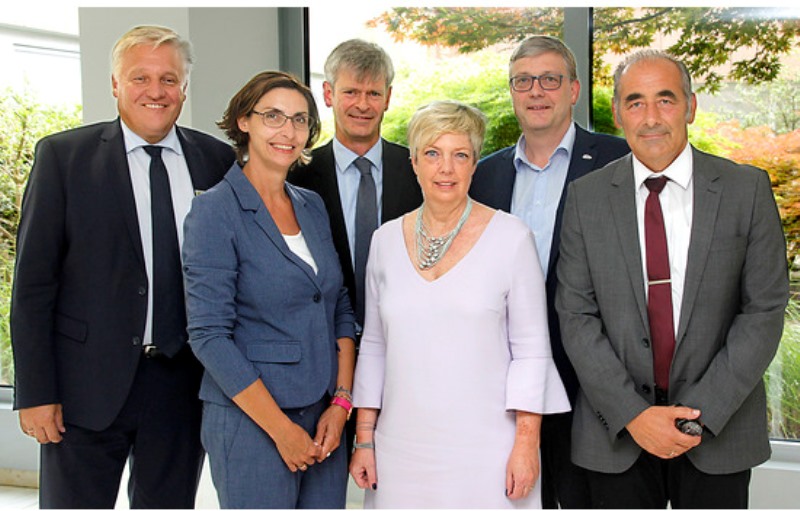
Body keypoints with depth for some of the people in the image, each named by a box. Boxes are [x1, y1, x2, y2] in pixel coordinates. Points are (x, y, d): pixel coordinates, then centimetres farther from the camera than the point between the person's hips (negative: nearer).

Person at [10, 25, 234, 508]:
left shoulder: (218, 160, 4)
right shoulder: (64, 155, -2)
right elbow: (33, 282, -4)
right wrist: (36, 392, -8)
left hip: (185, 381, 3)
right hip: (89, 382, -2)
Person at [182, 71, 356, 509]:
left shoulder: (313, 206, 9)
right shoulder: (215, 210, -10)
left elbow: (340, 309, 11)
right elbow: (209, 335, -14)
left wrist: (341, 401, 0)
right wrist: (281, 428, -14)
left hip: (324, 421, 6)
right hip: (251, 423, -5)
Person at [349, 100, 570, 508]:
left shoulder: (511, 237, -4)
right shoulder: (386, 240, 5)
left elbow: (531, 348, -3)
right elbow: (373, 346, 10)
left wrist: (527, 442, -8)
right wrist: (364, 438, 8)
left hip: (485, 447, -2)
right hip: (403, 449, 3)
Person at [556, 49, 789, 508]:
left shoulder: (747, 189, -3)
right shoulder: (586, 197, -1)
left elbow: (765, 309, -5)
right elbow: (577, 316, -3)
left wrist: (701, 412, -12)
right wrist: (633, 414, -12)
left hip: (719, 426, 0)